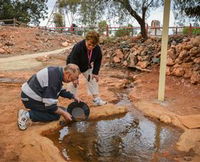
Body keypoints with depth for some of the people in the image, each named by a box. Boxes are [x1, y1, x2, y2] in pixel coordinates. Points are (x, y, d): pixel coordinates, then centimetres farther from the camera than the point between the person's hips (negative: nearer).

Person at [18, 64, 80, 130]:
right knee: (55, 115, -7)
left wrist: (73, 96, 10)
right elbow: (49, 103, -26)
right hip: (30, 99, -10)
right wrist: (63, 113, -18)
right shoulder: (54, 79, -29)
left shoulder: (57, 71, 1)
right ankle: (28, 115, -13)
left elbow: (60, 90, 17)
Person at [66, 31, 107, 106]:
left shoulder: (97, 49, -24)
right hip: (73, 66, -4)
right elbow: (73, 62, -35)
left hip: (87, 66, 5)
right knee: (74, 82, -5)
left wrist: (95, 72, -11)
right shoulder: (78, 47, -39)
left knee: (93, 80, 2)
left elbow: (98, 60, -5)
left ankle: (96, 99, 9)